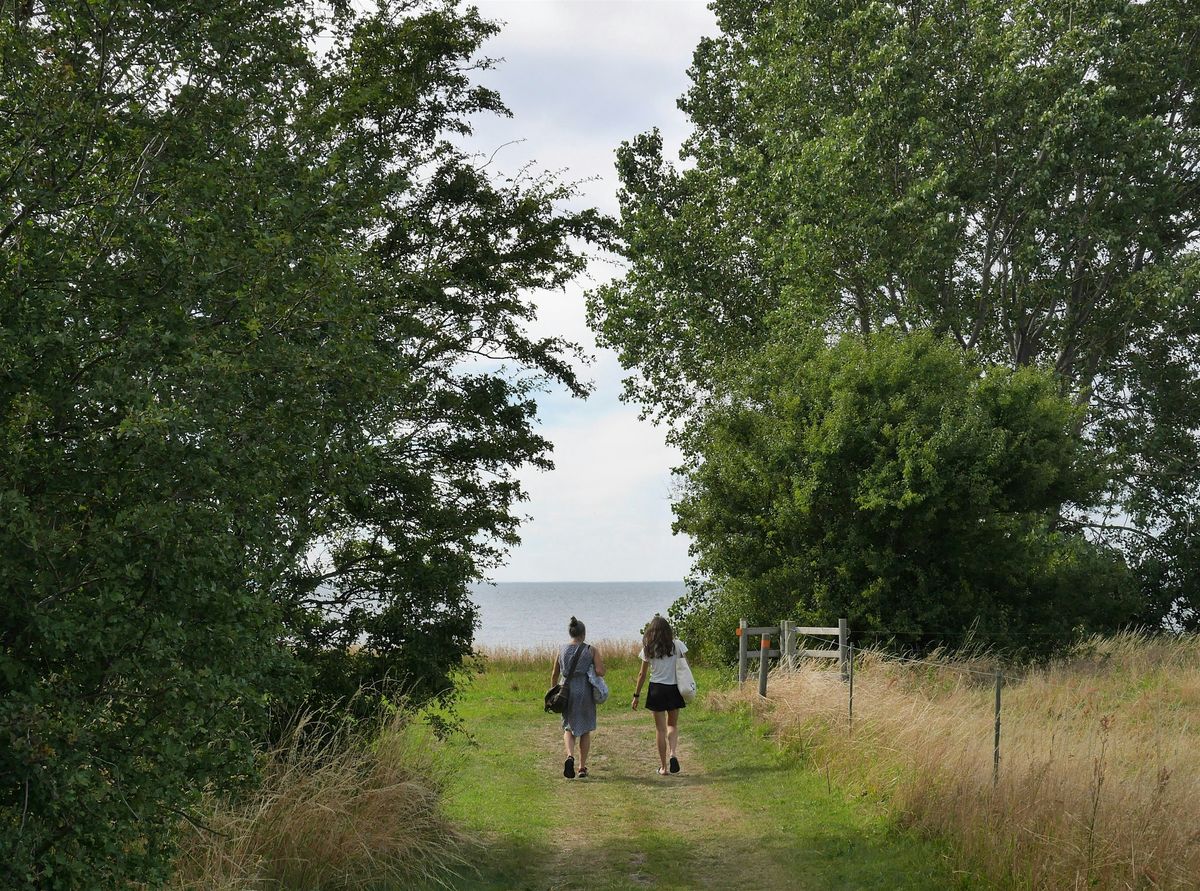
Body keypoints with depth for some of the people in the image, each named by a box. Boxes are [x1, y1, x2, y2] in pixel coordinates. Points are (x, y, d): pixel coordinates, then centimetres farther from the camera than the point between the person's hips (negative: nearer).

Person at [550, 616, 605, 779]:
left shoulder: (562, 650, 3)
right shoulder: (592, 650, -4)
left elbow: (555, 675, 7)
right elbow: (600, 672, -13)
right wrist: (600, 662, 8)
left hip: (567, 691, 1)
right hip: (585, 692, -1)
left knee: (568, 728, 13)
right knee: (585, 730, 14)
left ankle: (570, 756, -15)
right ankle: (583, 767, 15)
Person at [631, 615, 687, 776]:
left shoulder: (648, 649, -4)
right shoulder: (677, 646, -3)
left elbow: (642, 675, -1)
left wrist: (636, 696, 7)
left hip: (656, 690, -1)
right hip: (674, 689, 1)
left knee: (660, 728, 7)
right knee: (672, 725, 18)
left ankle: (663, 767, 9)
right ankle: (673, 753, -8)